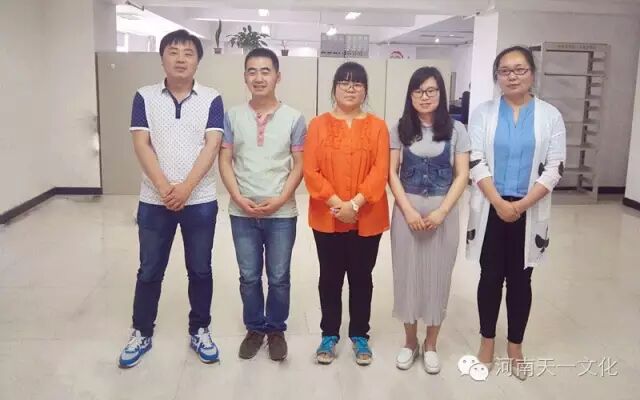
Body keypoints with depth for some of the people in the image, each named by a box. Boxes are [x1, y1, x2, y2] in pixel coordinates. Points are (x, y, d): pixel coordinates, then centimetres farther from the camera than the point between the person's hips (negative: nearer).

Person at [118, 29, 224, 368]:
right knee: (149, 271, 11)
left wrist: (186, 187, -18)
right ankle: (141, 333, 28)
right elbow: (141, 144, -5)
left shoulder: (211, 99, 0)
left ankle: (200, 331, 26)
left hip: (200, 201, 0)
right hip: (154, 201, 1)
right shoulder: (145, 97, 2)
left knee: (200, 270, 10)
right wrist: (164, 187, -16)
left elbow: (212, 146, -8)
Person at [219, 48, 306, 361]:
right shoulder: (233, 116, 2)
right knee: (249, 276, 12)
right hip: (242, 213, 1)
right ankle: (255, 329, 29)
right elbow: (225, 160, 2)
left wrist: (280, 199, -12)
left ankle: (276, 330, 27)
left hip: (282, 213, -1)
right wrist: (239, 197, -10)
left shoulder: (293, 118, -1)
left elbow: (299, 164, -1)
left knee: (279, 277, 9)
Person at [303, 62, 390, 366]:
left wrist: (355, 204, -17)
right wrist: (337, 204, -16)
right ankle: (329, 335, 26)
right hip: (327, 218, 0)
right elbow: (310, 171, -6)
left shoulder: (377, 126, 2)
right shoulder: (319, 125, 0)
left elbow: (380, 171, -7)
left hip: (367, 219, 0)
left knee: (361, 277, 11)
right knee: (330, 278, 11)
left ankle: (360, 335, 27)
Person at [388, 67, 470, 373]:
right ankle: (410, 341, 25)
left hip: (443, 211, 0)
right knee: (407, 273, 7)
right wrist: (408, 210, -11)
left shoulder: (455, 129, 0)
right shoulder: (400, 129, 3)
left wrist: (441, 211, -13)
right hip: (407, 210, 1)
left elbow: (462, 175, -2)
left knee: (438, 274, 6)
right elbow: (392, 173, 0)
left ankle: (430, 344, 24)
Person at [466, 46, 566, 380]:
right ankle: (487, 341, 24)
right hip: (490, 210, 0)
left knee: (520, 279, 10)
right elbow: (476, 163, -6)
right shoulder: (483, 113, 2)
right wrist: (500, 203, -15)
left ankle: (515, 346, 25)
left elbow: (554, 168, -4)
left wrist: (521, 204, -14)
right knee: (490, 276, 8)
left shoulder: (550, 116, 1)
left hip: (530, 212, 0)